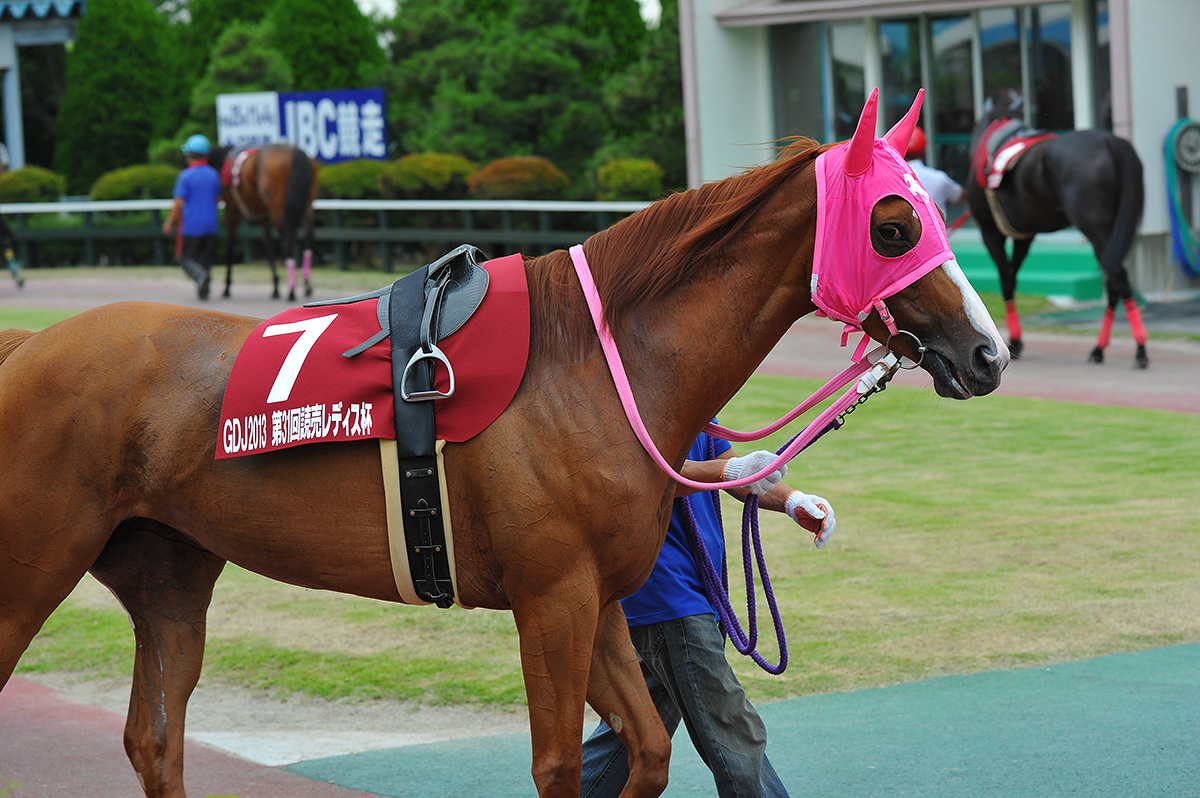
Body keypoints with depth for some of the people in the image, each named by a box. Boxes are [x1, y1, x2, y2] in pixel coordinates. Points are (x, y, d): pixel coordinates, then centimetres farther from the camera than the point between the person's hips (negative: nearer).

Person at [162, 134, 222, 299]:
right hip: (210, 225, 4)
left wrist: (169, 222, -2)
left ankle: (200, 275, -24)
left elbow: (178, 203, -13)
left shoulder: (185, 176, -12)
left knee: (186, 257, 3)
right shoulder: (213, 175, 3)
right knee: (206, 258, 14)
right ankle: (204, 290, 8)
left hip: (191, 225, -4)